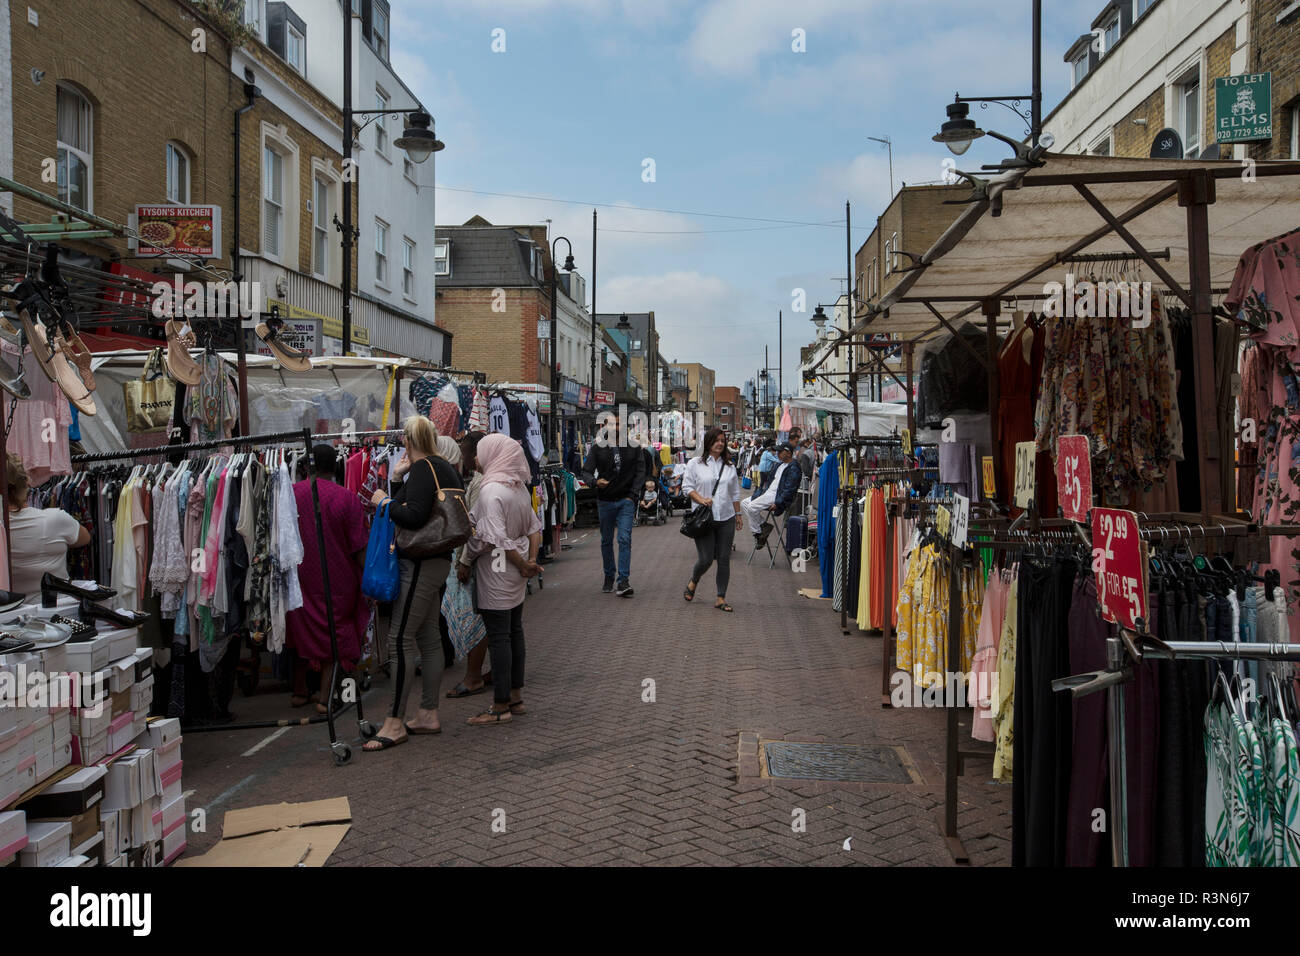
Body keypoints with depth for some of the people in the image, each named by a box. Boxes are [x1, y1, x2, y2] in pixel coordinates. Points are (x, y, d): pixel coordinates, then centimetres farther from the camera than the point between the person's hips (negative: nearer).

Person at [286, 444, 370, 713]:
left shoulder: (291, 493, -5)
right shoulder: (347, 498, -13)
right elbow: (359, 546, -11)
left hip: (299, 576, 3)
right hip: (335, 578, -3)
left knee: (302, 630, 18)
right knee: (334, 632, 9)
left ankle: (300, 690, 29)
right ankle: (325, 695, 5)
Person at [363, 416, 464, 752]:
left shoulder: (423, 469, -15)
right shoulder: (445, 468, 13)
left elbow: (415, 515, -26)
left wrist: (385, 501, -12)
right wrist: (401, 478, 14)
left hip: (420, 565, -10)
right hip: (438, 562, 10)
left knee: (400, 641, -6)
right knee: (429, 638, 13)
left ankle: (395, 723, -1)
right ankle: (428, 715, 20)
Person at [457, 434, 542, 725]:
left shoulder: (491, 490, -17)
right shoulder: (520, 488, 9)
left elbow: (496, 538, -21)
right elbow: (534, 527, 11)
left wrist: (523, 565, -11)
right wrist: (531, 560, 5)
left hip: (496, 570, -9)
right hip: (515, 575, 9)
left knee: (498, 636, -3)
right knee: (514, 630, 14)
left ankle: (501, 706, 3)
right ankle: (516, 697, 23)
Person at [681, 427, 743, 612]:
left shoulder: (729, 467, 13)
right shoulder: (695, 464, 1)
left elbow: (735, 493, 18)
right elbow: (687, 486, 0)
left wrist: (738, 514, 16)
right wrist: (701, 499, -15)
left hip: (726, 519, 4)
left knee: (724, 559, 2)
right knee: (705, 559, -6)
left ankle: (721, 599, 11)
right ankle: (693, 582, 26)